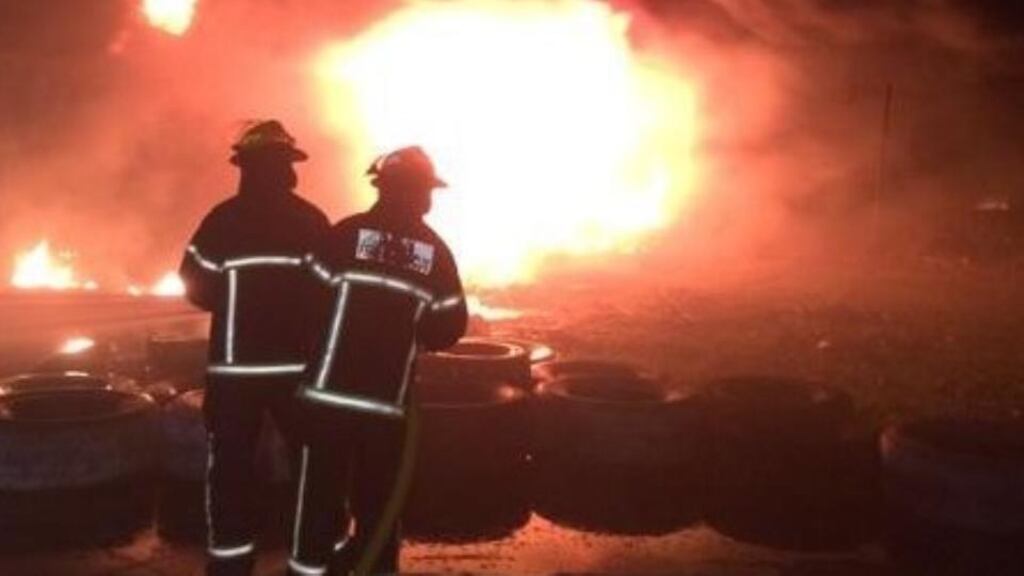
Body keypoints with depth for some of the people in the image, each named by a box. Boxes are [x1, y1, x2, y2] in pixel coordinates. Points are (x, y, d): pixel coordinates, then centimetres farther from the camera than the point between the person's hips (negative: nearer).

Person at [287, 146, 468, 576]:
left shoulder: (348, 233, -5)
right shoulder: (436, 251, 2)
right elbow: (448, 329, 4)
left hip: (330, 389, -2)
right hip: (388, 398, 2)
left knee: (320, 491, 7)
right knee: (377, 497, 14)